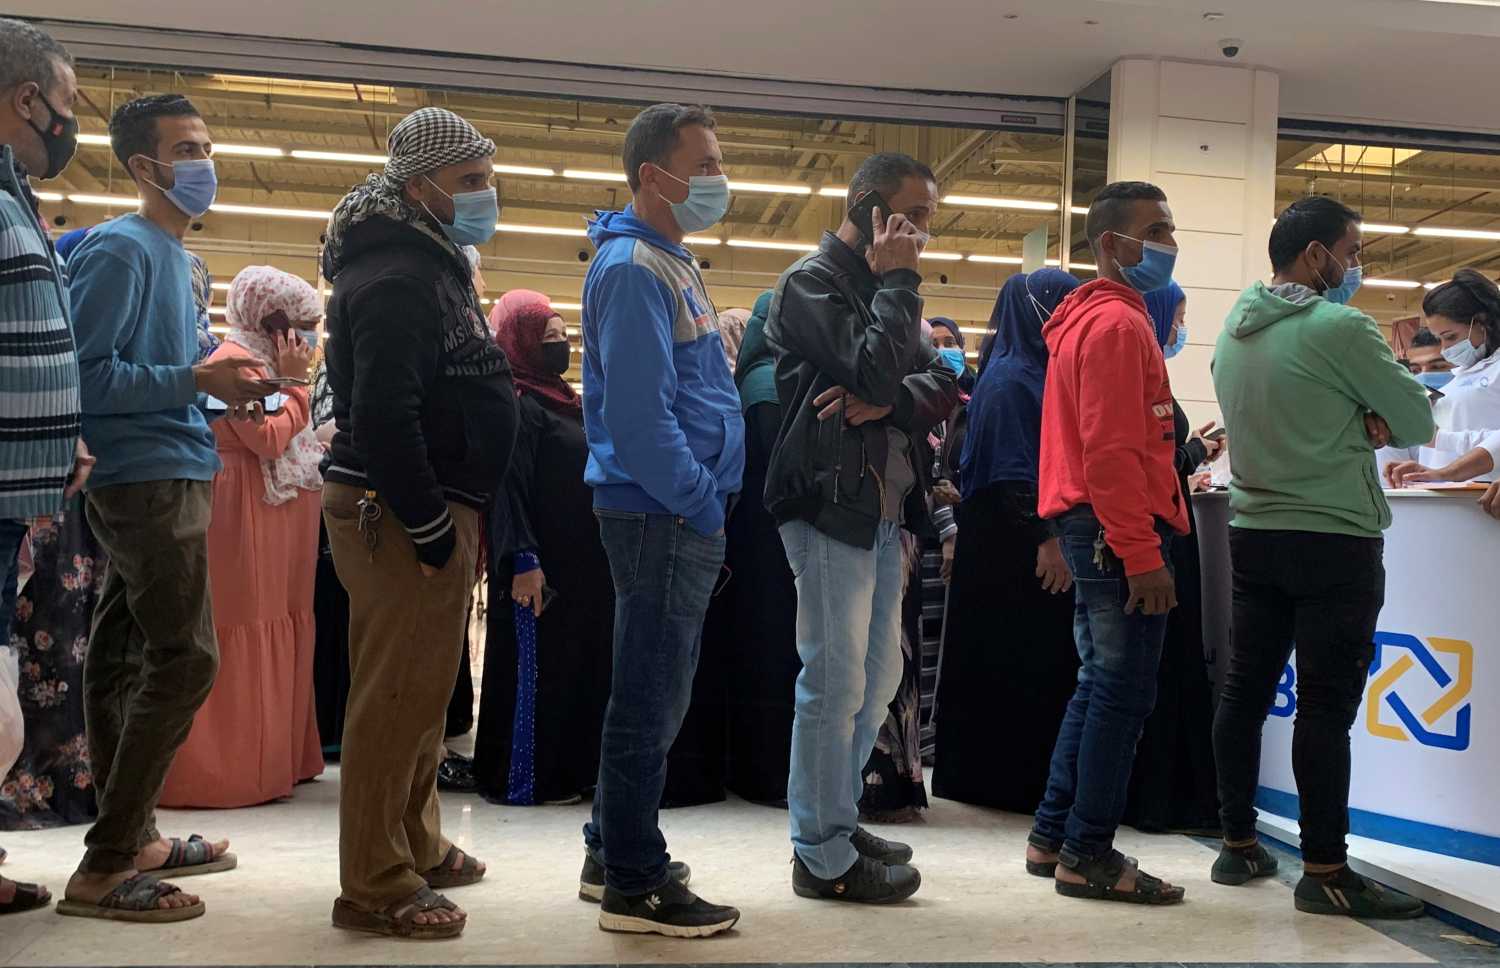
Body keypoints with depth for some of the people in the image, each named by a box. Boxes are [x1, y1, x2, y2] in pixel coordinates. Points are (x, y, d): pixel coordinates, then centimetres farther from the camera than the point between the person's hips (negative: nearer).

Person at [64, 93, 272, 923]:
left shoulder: (175, 255, 17)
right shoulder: (120, 249, -11)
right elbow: (86, 373, -19)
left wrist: (220, 389, 5)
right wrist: (193, 380, -23)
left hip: (171, 479, 9)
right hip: (147, 481, -9)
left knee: (131, 663, 13)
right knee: (185, 662, -11)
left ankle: (133, 836, 23)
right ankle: (103, 868, -4)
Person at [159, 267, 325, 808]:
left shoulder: (258, 362, 19)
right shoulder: (237, 361, -12)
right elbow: (268, 439, -20)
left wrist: (290, 381, 10)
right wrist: (293, 382, -12)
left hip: (272, 529, 10)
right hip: (243, 523, -10)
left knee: (270, 635, 12)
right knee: (240, 642, -7)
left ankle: (273, 755, 19)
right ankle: (225, 770, -1)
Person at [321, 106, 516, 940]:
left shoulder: (435, 266, 18)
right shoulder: (397, 279, -16)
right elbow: (382, 417, -24)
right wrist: (431, 525, -20)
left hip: (433, 504, 11)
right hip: (399, 513, -11)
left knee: (422, 685, 18)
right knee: (400, 692, -5)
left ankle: (417, 846, 32)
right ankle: (376, 888, 5)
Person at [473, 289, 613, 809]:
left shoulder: (563, 399, 15)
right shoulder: (516, 404, -12)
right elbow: (509, 488, -18)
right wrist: (523, 560, -24)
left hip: (581, 562, 9)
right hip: (540, 563, -9)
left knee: (578, 662, 12)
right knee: (535, 665, -1)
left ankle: (569, 766, 21)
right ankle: (522, 779, 8)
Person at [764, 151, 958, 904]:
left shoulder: (882, 290, 20)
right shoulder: (812, 282, -7)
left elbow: (942, 386, 9)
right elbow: (874, 372, -20)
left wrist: (886, 403, -12)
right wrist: (898, 283, -9)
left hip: (885, 508, 9)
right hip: (832, 505, -9)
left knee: (878, 675, 15)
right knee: (835, 681, -5)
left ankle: (840, 819, 28)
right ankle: (824, 857, 5)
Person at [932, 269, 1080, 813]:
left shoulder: (1043, 373, 16)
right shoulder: (1008, 379, -11)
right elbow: (1012, 471, -18)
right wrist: (1045, 538, -20)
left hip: (1041, 545, 9)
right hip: (1012, 550, -9)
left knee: (1045, 665, 11)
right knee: (1014, 666, -1)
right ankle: (1010, 782, 8)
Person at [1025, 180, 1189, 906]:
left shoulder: (1093, 318, 20)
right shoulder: (1117, 322, -13)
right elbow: (1112, 451, -21)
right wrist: (1143, 557, -22)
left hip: (1096, 528, 11)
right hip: (1120, 527, -11)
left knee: (1100, 686, 15)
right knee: (1124, 693, -4)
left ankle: (1053, 838, 21)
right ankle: (1087, 857, 4)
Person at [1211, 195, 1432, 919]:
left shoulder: (1233, 332, 9)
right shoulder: (1340, 328, -14)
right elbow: (1417, 421, -5)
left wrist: (1358, 421, 2)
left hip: (1253, 531, 8)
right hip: (1334, 540, -7)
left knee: (1244, 690, 10)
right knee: (1326, 704, -4)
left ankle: (1238, 845, 19)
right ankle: (1324, 870, 2)